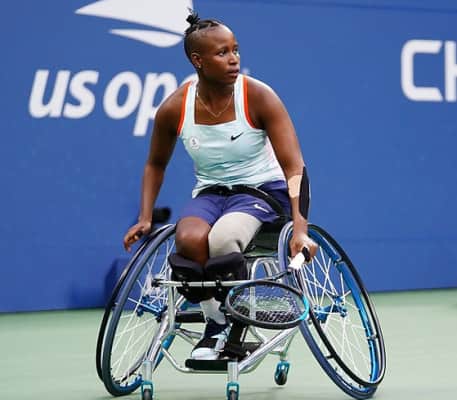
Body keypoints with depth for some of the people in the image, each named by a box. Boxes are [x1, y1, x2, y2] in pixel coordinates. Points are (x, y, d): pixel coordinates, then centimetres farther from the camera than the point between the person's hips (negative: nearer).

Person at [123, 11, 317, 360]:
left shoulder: (258, 97, -16)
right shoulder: (175, 109, -7)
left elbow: (294, 168, -21)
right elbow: (156, 164, 14)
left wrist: (300, 229, -34)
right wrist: (145, 219, 3)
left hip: (263, 190, -3)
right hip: (210, 192, 3)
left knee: (222, 239, -37)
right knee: (189, 240, -34)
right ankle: (217, 324, -9)